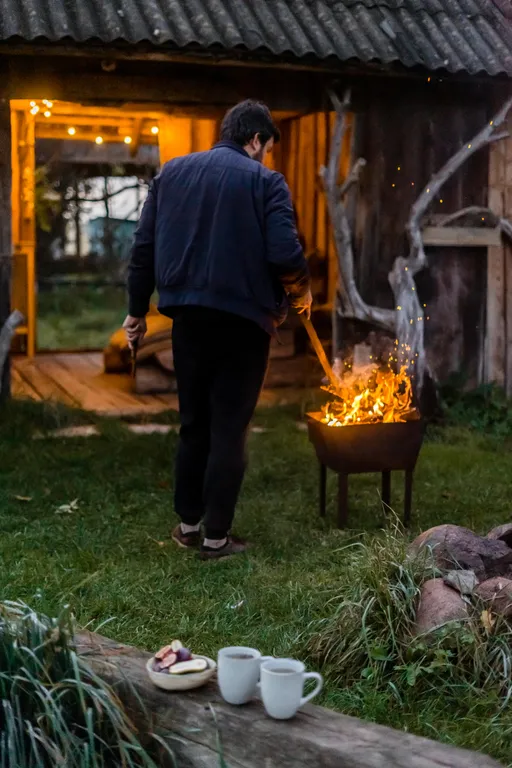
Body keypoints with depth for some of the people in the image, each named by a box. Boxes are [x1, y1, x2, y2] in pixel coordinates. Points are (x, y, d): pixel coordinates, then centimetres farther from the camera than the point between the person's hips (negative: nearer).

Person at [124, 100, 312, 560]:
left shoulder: (171, 172, 10)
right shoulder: (265, 180, -5)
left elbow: (144, 246, 8)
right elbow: (285, 254, -15)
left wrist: (138, 310, 14)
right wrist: (301, 292, 4)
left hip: (188, 314, 5)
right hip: (242, 318, -4)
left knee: (194, 422, 17)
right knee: (229, 427, 3)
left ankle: (188, 523, 24)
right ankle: (216, 536, 7)